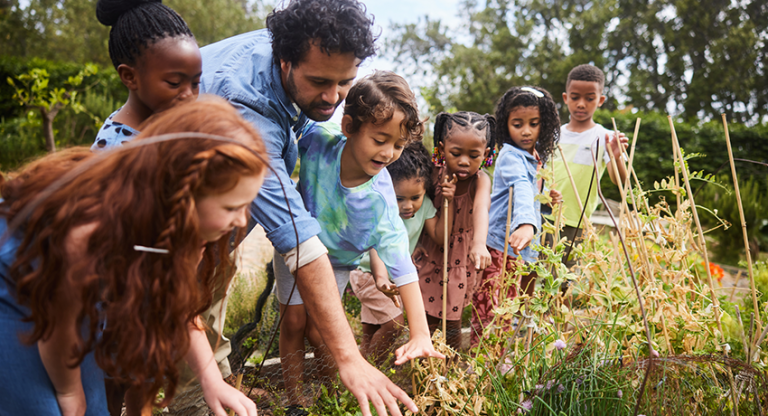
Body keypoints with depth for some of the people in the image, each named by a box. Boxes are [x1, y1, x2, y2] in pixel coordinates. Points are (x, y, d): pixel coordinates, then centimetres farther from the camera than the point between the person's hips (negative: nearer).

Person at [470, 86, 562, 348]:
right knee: (488, 311, -7)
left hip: (520, 249, 9)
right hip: (500, 246, -8)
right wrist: (526, 224, -51)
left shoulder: (537, 157, 12)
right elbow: (521, 190, -36)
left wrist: (547, 199, 9)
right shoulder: (510, 157, -15)